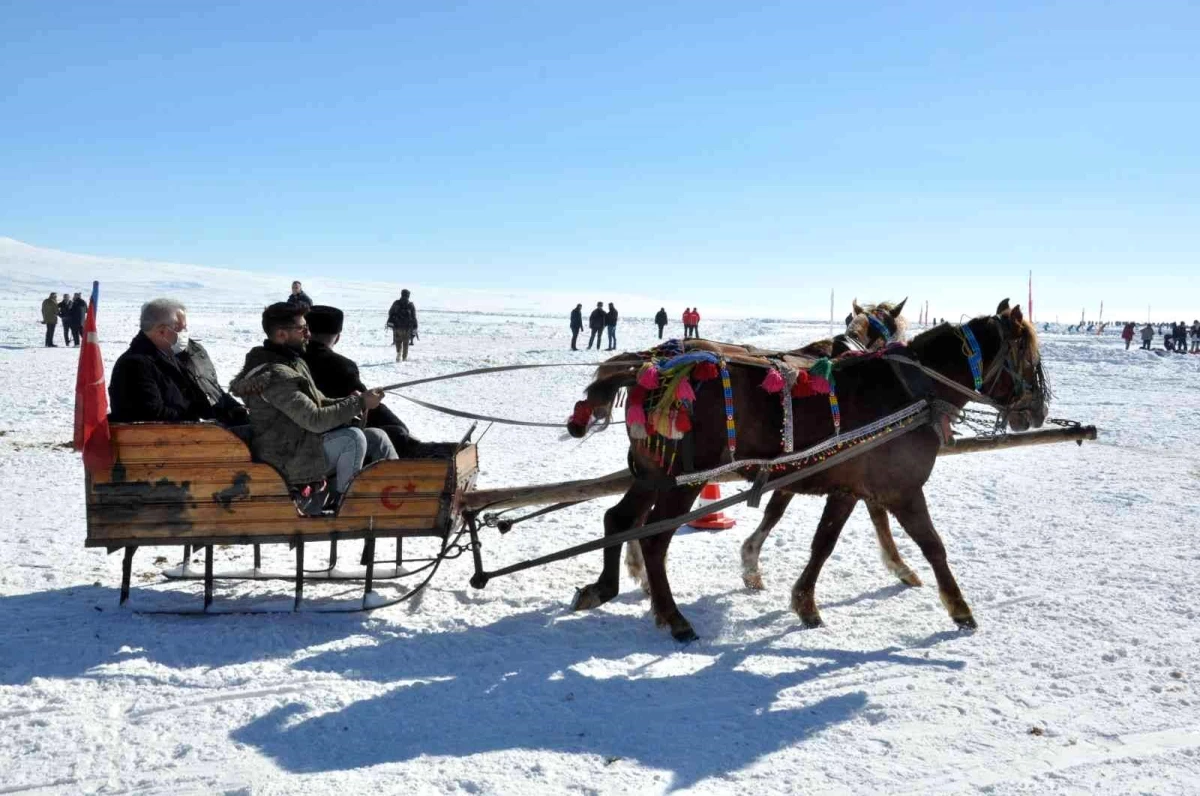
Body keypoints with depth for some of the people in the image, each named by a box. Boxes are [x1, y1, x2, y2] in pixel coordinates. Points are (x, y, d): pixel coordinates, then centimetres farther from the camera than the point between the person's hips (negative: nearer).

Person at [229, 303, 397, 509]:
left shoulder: (292, 362, 9)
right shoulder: (274, 375, -23)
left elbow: (315, 403, 15)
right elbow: (315, 420, -27)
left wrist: (347, 401, -5)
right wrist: (359, 403, -19)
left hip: (304, 442, 10)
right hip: (288, 460, -10)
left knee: (377, 437, 3)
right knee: (353, 438, -28)